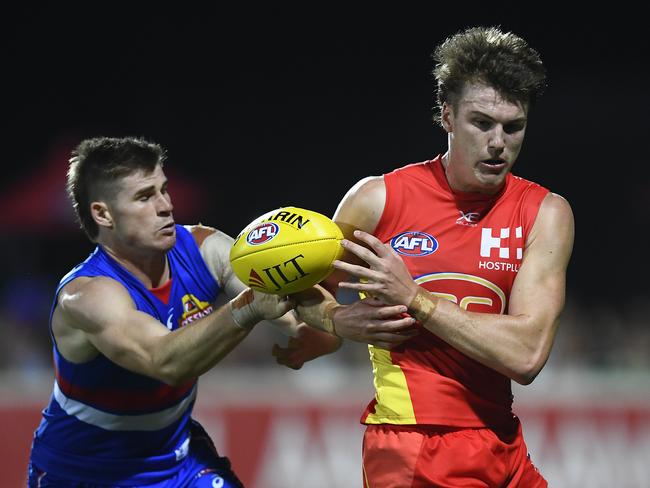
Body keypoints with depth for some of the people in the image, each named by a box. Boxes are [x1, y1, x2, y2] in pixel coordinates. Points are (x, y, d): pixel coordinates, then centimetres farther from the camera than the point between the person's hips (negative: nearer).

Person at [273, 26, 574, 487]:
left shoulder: (546, 214, -2)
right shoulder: (377, 199, -4)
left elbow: (526, 354, -14)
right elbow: (307, 294, 12)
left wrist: (414, 298, -18)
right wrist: (338, 320, -10)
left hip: (504, 449, 3)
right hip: (411, 447, -3)